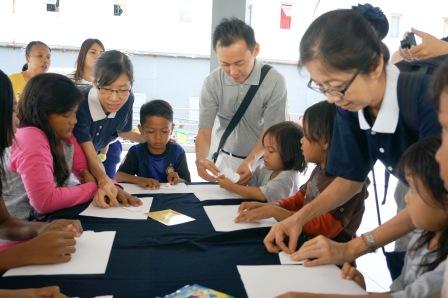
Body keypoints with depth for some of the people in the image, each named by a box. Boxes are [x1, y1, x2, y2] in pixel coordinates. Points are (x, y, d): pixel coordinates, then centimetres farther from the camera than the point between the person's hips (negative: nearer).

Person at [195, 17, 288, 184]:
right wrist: (201, 159, -28)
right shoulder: (211, 83, -10)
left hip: (261, 159, -1)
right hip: (225, 159, 2)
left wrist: (250, 161, -28)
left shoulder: (275, 82, -17)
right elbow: (204, 129, -8)